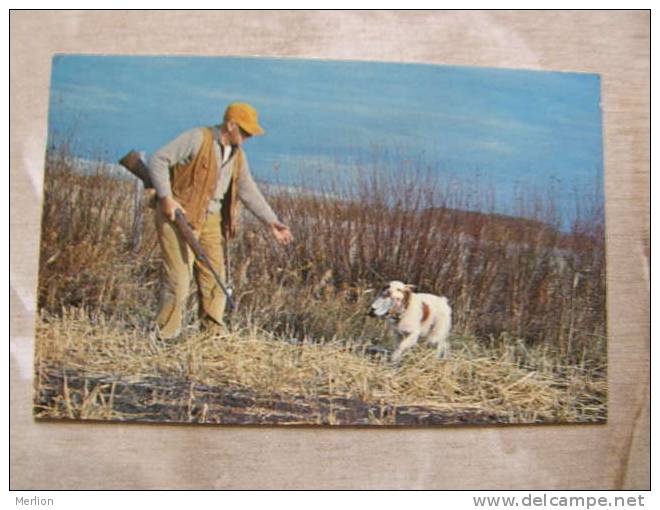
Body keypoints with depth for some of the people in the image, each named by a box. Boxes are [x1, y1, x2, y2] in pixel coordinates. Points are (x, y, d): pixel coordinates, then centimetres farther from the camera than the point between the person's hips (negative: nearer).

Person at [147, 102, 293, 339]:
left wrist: (272, 221, 6)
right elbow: (158, 160, -12)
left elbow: (248, 190, 13)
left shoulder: (237, 155, 12)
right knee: (179, 279, -8)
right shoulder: (197, 139, -10)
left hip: (210, 220, 7)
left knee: (215, 281, 7)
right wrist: (166, 197, -20)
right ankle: (164, 337, 5)